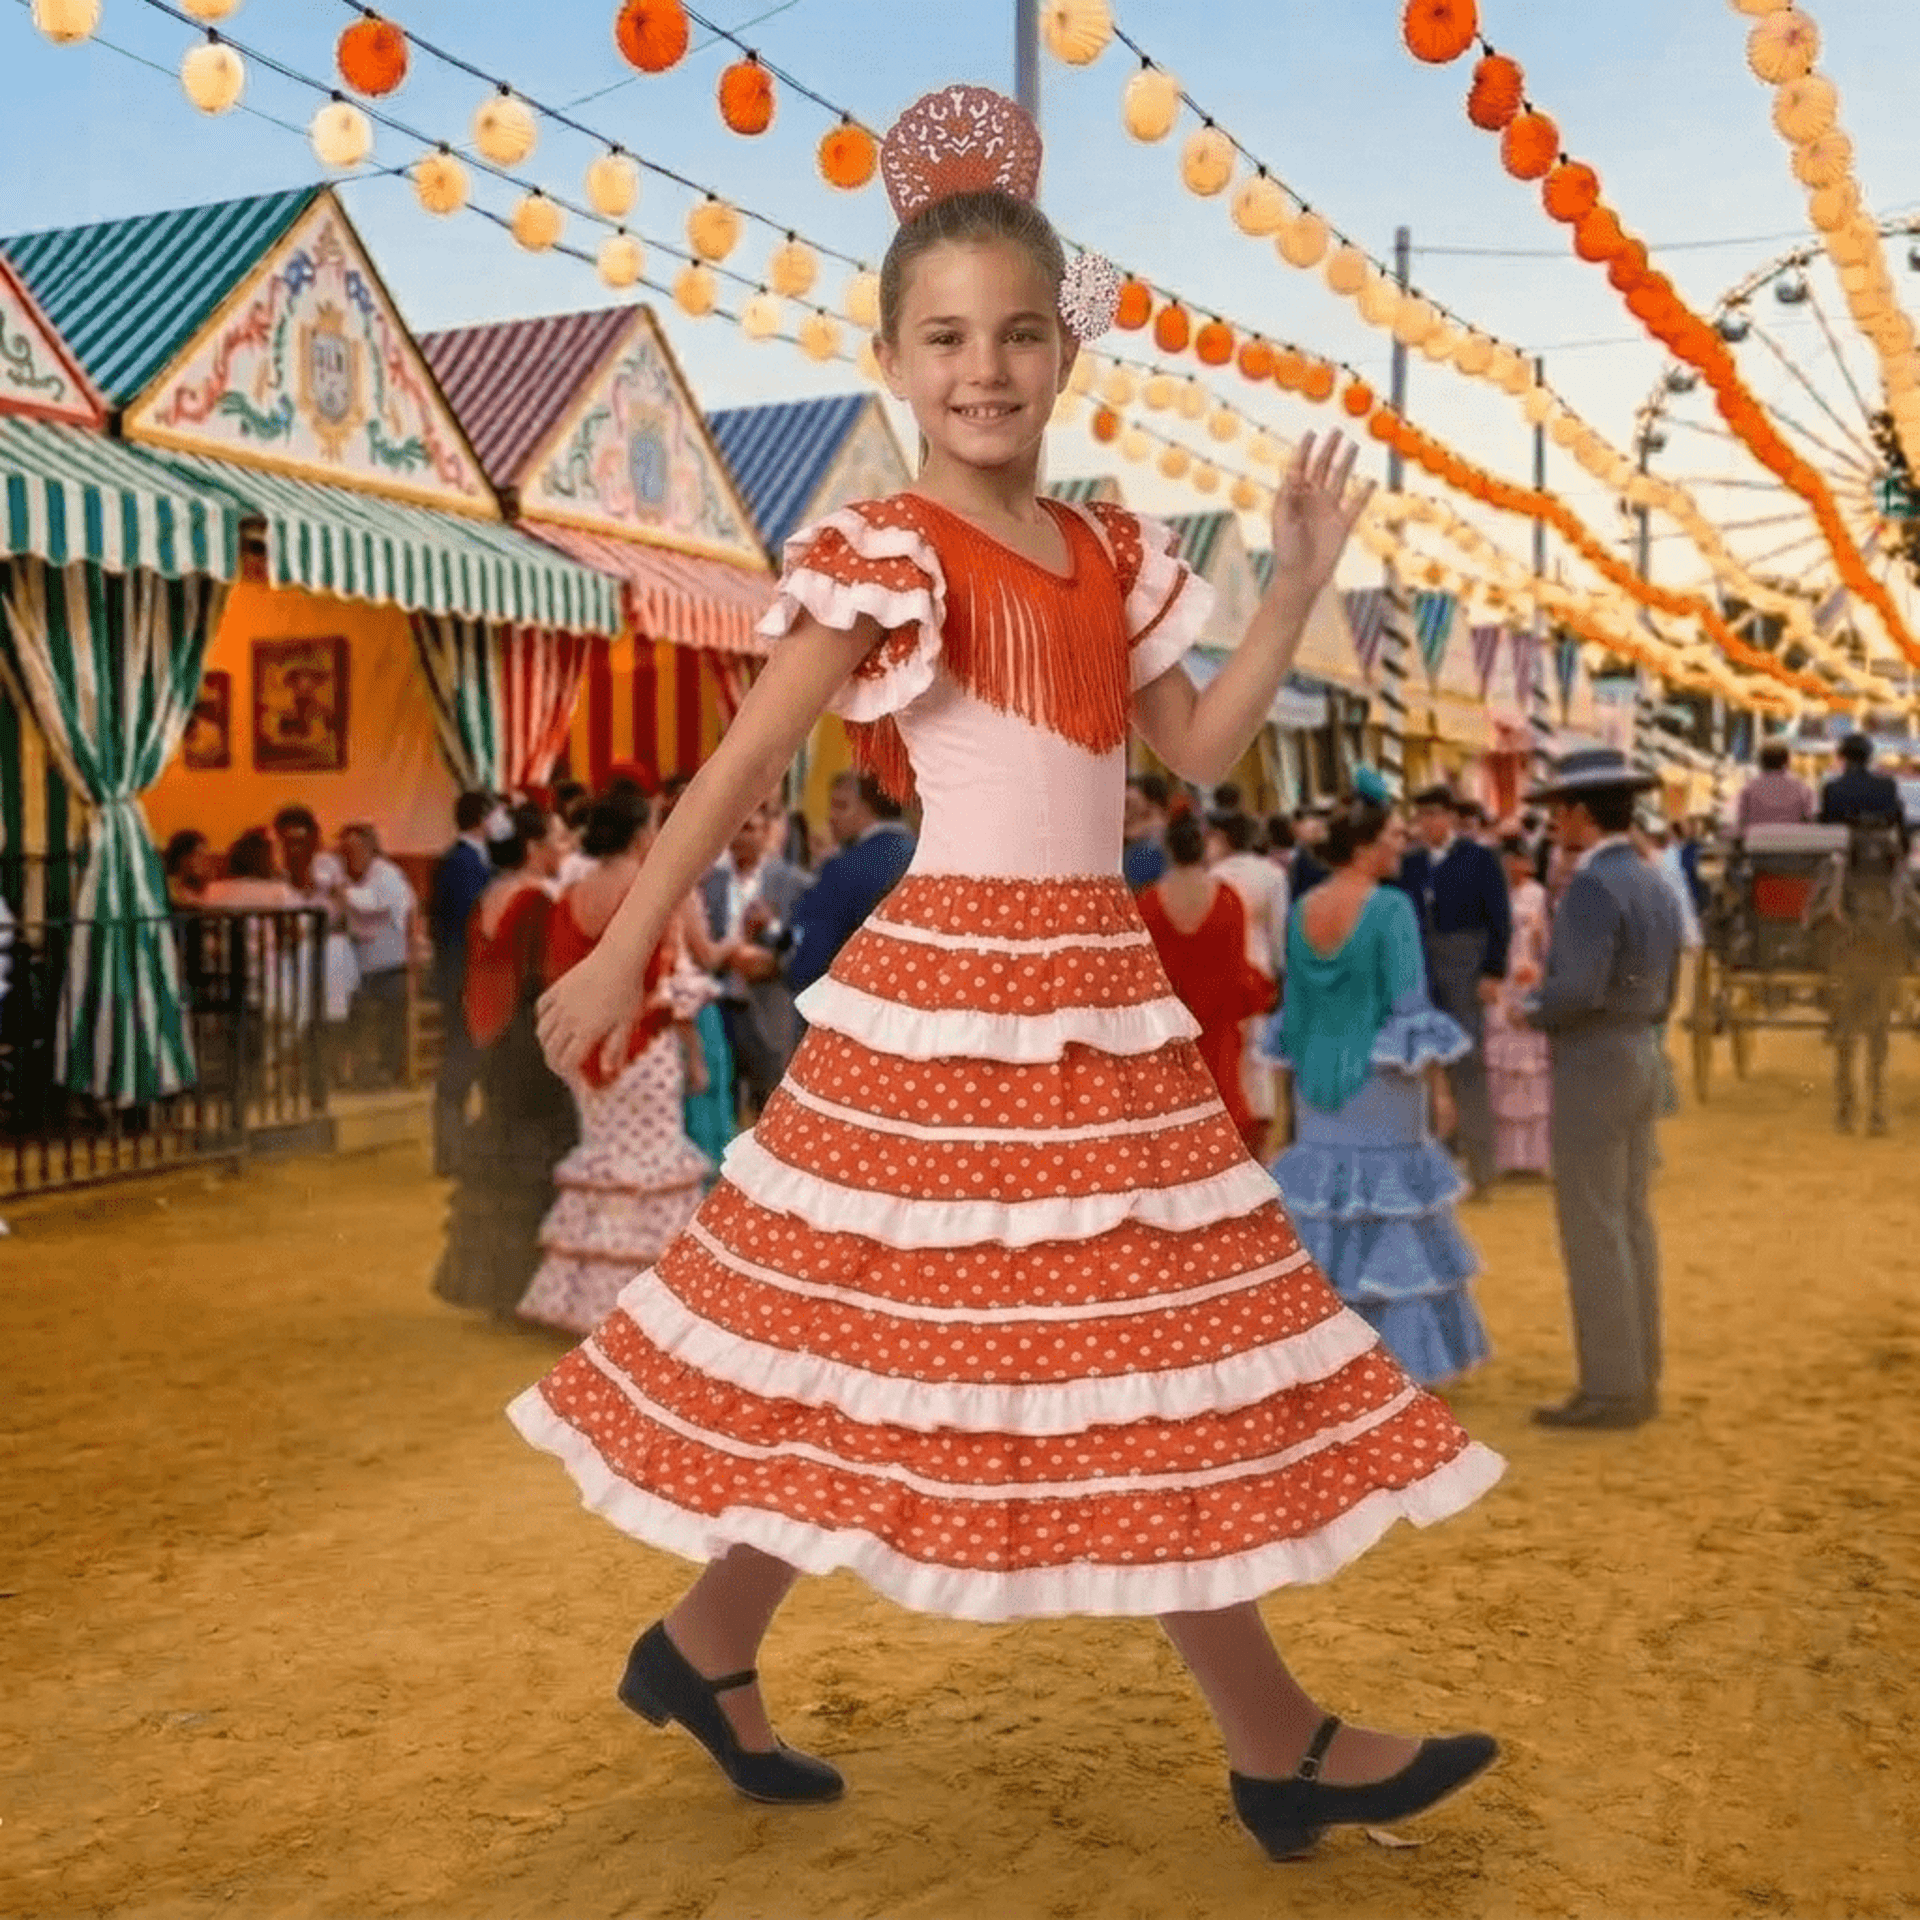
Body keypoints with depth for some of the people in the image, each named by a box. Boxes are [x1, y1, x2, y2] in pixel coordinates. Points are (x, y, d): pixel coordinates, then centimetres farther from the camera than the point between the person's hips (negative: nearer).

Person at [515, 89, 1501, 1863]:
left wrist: (1297, 593, 7)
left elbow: (1200, 750, 16)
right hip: (951, 992, -7)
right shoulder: (886, 560, -10)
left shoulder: (1114, 557, 11)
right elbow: (743, 763, -9)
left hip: (1096, 990, 8)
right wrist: (624, 951, -9)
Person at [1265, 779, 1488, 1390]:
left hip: (1320, 1081, 6)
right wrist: (1437, 1086, -10)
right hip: (1380, 1082, -6)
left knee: (1325, 1216, 12)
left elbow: (1295, 1007, 9)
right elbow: (1411, 1006, -17)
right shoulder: (1391, 908, -16)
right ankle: (1400, 1359, 9)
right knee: (1392, 1212, 4)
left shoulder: (1302, 911, 2)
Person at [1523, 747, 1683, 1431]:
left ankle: (1610, 1388, 1)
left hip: (1591, 1067, -9)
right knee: (1632, 1221, 13)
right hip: (1641, 1059, 9)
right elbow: (1663, 995, 15)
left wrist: (1534, 1008, -10)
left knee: (1593, 1229, -3)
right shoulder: (1655, 885, 10)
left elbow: (1578, 990, -28)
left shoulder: (1593, 885, -19)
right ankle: (1639, 1379, 19)